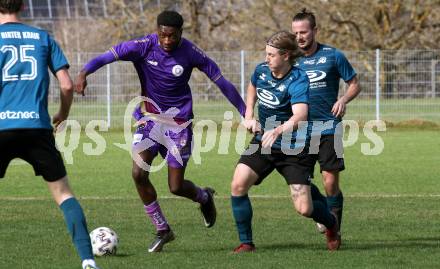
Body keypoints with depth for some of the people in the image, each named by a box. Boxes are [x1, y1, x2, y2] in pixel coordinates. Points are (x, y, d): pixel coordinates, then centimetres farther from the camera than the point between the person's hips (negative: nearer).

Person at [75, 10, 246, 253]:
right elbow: (109, 56, -23)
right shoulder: (144, 46, -12)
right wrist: (84, 72, -42)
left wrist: (245, 113, -3)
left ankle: (204, 197, 34)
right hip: (149, 119, 2)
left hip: (178, 123, -2)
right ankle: (162, 230, 4)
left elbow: (221, 81, -4)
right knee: (139, 174, -15)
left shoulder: (190, 53, -12)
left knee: (176, 187, -3)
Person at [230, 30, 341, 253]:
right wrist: (248, 116, 10)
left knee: (304, 209, -8)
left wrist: (277, 131, -57)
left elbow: (300, 115, -39)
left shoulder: (298, 80, -22)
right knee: (238, 185, -17)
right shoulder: (261, 70, -2)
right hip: (262, 142, 5)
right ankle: (246, 242, -3)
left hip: (293, 149, -5)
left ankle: (332, 225, 28)